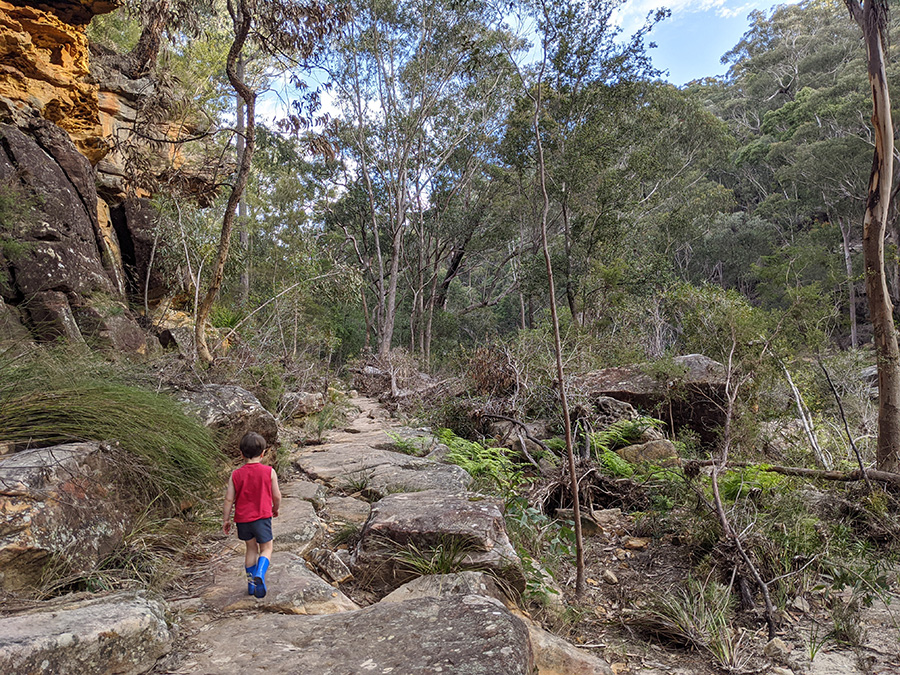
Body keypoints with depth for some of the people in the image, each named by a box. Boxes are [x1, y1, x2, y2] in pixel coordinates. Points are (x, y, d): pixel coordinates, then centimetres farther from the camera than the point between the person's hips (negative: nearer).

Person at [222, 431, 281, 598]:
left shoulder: (235, 475, -4)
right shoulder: (269, 472, -8)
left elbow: (229, 499, -3)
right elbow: (276, 496, -1)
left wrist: (225, 520, 9)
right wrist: (276, 509, 19)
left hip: (242, 519, 3)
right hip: (262, 517, -3)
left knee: (250, 549, 20)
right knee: (266, 549, 10)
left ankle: (251, 583, 26)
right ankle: (260, 574, -16)